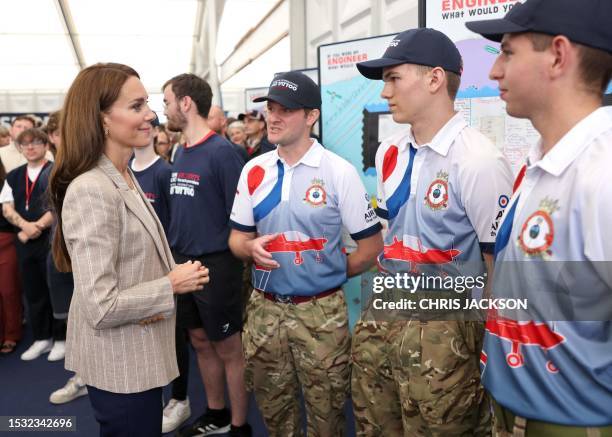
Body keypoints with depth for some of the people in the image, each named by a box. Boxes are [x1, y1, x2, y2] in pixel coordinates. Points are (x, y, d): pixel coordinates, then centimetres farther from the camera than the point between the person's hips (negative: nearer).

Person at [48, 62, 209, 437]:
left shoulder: (125, 177, 5)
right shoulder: (91, 190, -25)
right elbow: (101, 306, -28)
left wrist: (173, 276, -1)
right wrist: (172, 285, -17)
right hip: (119, 365, -9)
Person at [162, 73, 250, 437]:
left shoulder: (222, 151, -15)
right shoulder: (180, 153, 8)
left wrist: (230, 260, -14)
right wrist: (176, 254, 11)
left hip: (215, 265, -8)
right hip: (183, 262, 8)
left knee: (228, 349, 6)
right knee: (201, 342, 18)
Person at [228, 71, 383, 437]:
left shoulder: (339, 172, -10)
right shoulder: (254, 171, 3)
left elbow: (371, 246, -5)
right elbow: (237, 237, 9)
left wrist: (328, 276, 0)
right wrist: (251, 248, -14)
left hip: (320, 311, -3)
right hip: (264, 308, 4)